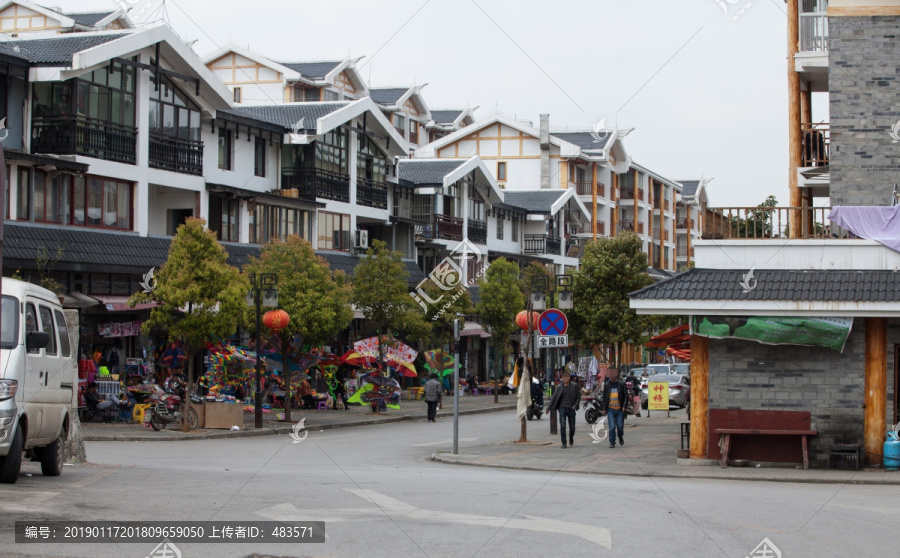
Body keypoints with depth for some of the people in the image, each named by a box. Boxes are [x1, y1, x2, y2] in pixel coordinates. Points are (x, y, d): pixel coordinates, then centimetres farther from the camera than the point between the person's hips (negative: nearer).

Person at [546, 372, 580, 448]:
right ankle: (564, 443, -6)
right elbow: (554, 398, 7)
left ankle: (571, 439, 36)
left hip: (571, 409, 0)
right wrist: (549, 408, 4)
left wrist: (575, 405, -9)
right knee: (562, 426, -10)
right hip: (562, 408, 0)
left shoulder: (574, 387, 1)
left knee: (572, 427, 7)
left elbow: (578, 397, 7)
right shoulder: (559, 388, 4)